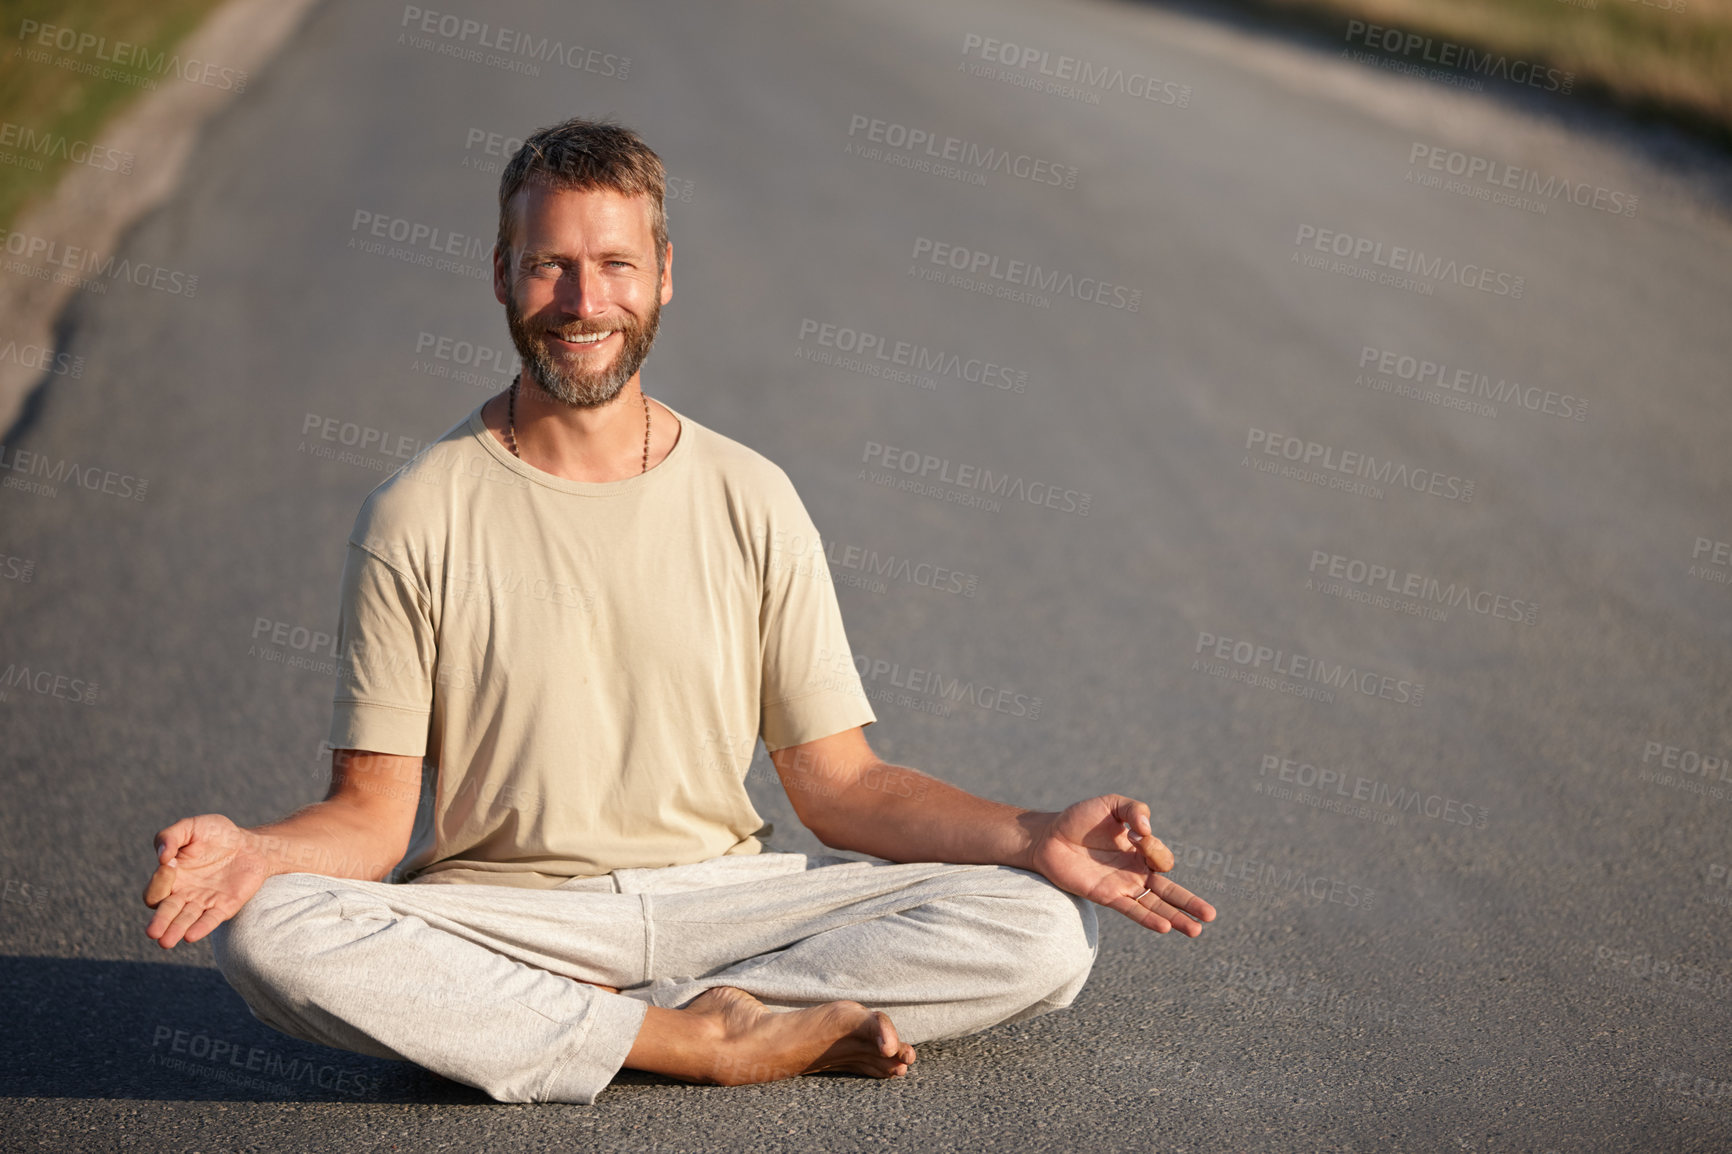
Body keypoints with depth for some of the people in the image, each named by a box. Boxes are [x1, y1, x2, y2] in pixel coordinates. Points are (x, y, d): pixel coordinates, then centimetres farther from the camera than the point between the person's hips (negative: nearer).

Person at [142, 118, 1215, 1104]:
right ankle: (720, 1040, -23)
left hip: (722, 897, 1)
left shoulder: (751, 502, 4)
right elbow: (373, 814, -3)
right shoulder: (416, 516, -2)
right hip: (497, 916, -1)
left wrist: (1036, 838, -11)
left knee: (1047, 932, -18)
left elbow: (840, 785, 4)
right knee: (266, 933, -33)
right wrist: (257, 851, -25)